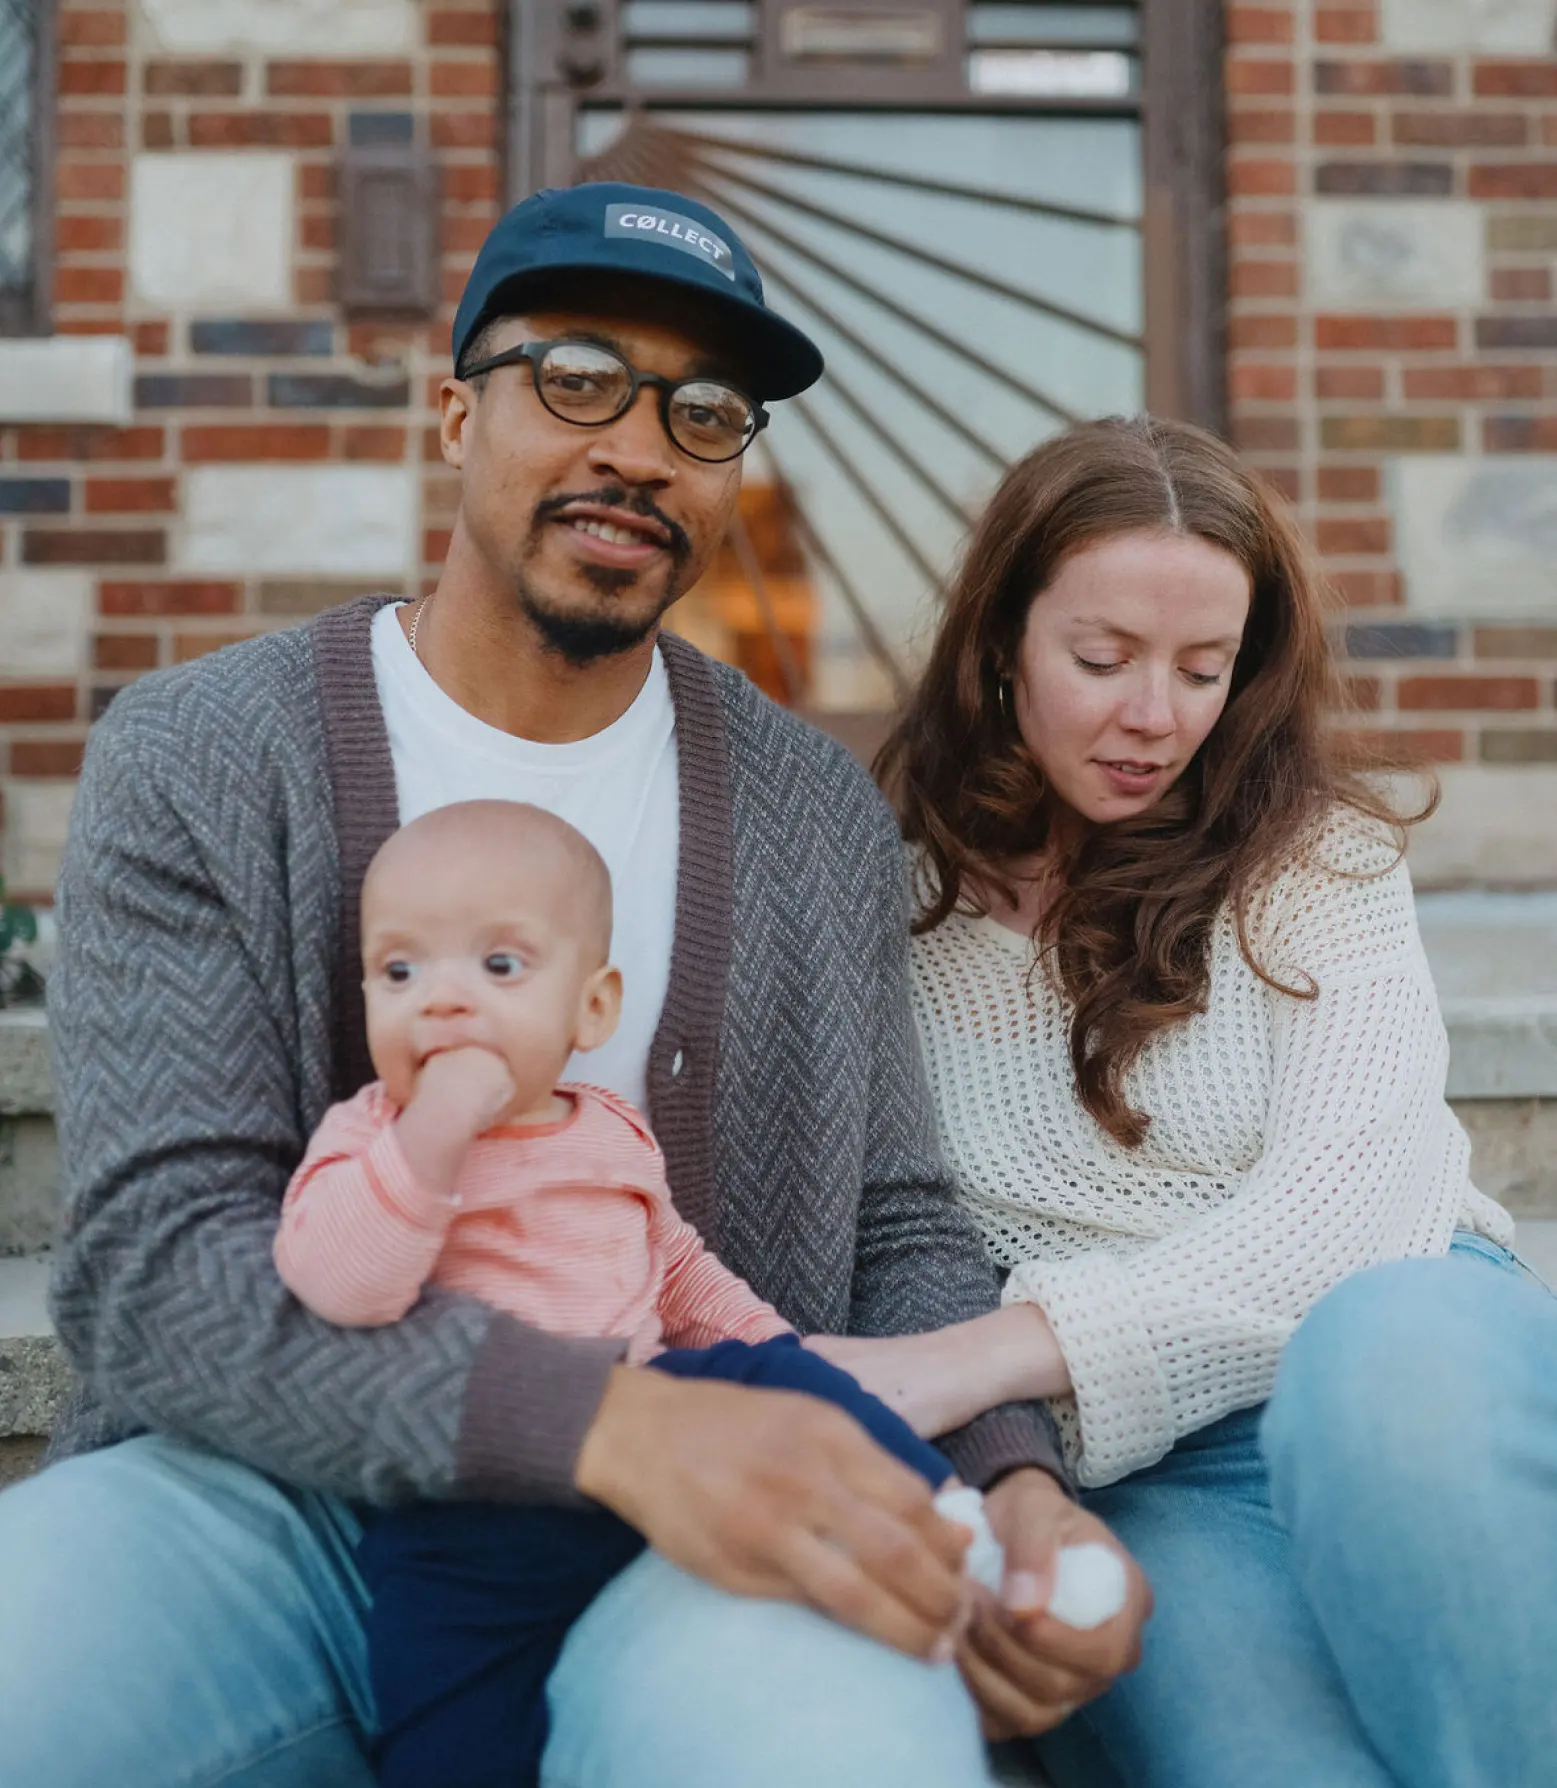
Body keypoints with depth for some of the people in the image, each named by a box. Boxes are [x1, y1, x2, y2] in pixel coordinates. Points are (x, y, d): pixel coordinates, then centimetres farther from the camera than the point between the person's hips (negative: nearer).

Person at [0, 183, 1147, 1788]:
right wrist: (614, 1423, -27)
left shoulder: (820, 813, 9)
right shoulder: (195, 757, 0)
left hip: (703, 1527, 2)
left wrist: (1010, 1478, -10)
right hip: (293, 1495, -1)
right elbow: (157, 1262, -11)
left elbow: (896, 1230, 13)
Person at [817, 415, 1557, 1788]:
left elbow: (1358, 1193, -10)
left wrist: (989, 1354, -22)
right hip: (1129, 1474, -2)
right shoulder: (899, 899, 8)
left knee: (1389, 1342, -35)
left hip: (1416, 1360, 3)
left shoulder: (1314, 853, 6)